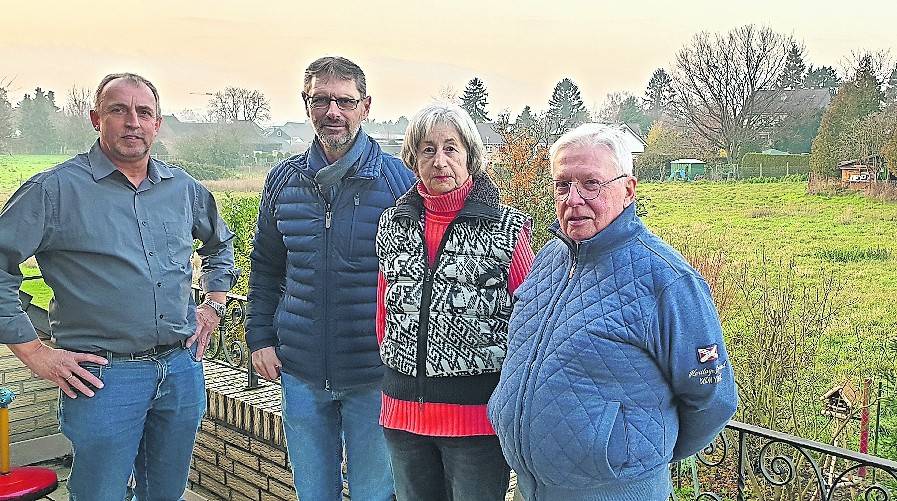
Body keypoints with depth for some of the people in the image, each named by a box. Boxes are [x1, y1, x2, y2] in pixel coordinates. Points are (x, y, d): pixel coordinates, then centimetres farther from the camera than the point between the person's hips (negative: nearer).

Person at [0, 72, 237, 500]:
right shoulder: (56, 189, -8)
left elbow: (220, 245, 26)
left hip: (182, 368, 5)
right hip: (103, 376, -4)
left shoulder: (184, 188, 8)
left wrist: (213, 306, 15)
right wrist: (34, 353, -10)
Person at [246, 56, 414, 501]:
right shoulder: (283, 180, 5)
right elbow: (265, 267, 14)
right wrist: (260, 338, 6)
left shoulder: (397, 180, -7)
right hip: (301, 373, 4)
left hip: (374, 374, -3)